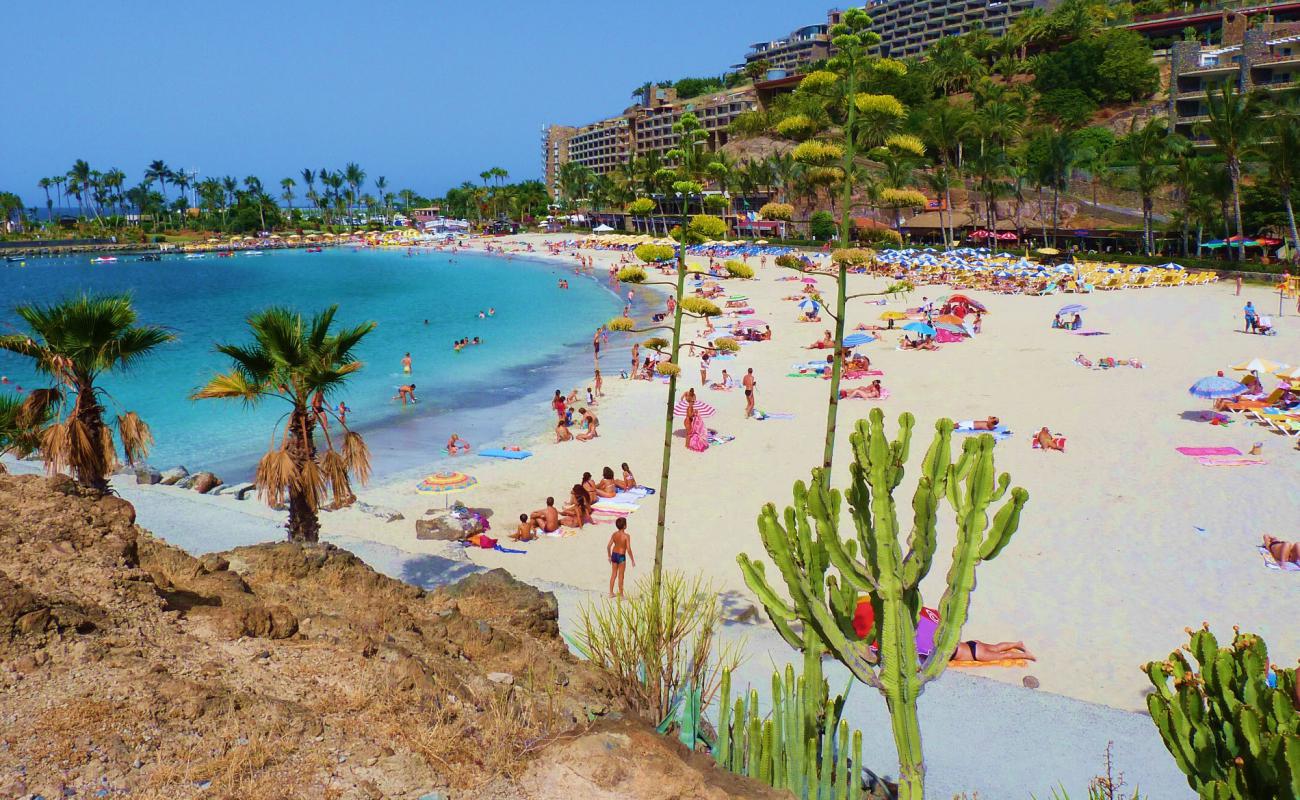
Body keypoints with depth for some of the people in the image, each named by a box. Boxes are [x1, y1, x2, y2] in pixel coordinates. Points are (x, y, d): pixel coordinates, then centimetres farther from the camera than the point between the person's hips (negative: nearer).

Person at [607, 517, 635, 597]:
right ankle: (621, 595, 15)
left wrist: (609, 556, 16)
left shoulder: (614, 534, -4)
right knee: (620, 576, 7)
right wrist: (632, 560, -11)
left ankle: (611, 593, 26)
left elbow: (608, 546, 0)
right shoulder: (626, 536, -19)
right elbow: (628, 549, -21)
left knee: (613, 574, 18)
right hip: (621, 556, -5)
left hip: (614, 555, 5)